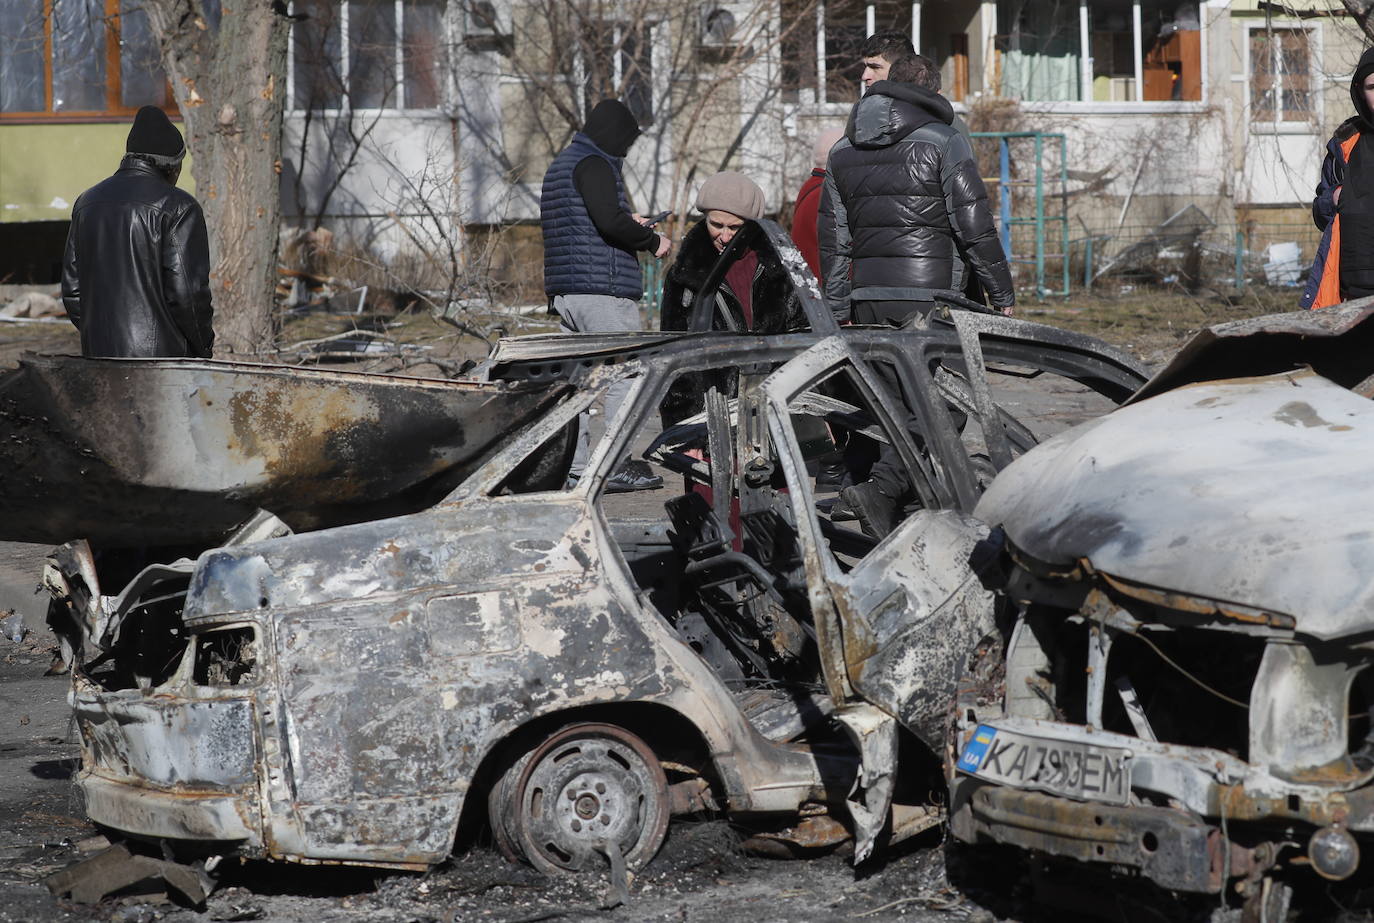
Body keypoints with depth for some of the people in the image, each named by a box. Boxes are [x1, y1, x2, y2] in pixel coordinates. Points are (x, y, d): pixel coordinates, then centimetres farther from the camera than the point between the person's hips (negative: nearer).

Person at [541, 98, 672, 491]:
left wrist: (625, 220, 20)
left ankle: (574, 466, 10)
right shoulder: (594, 164, -10)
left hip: (563, 290, 10)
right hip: (602, 289, -10)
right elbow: (610, 221, -23)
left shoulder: (559, 165, 21)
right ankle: (618, 465, -7)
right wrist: (652, 240, -8)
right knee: (625, 373, -5)